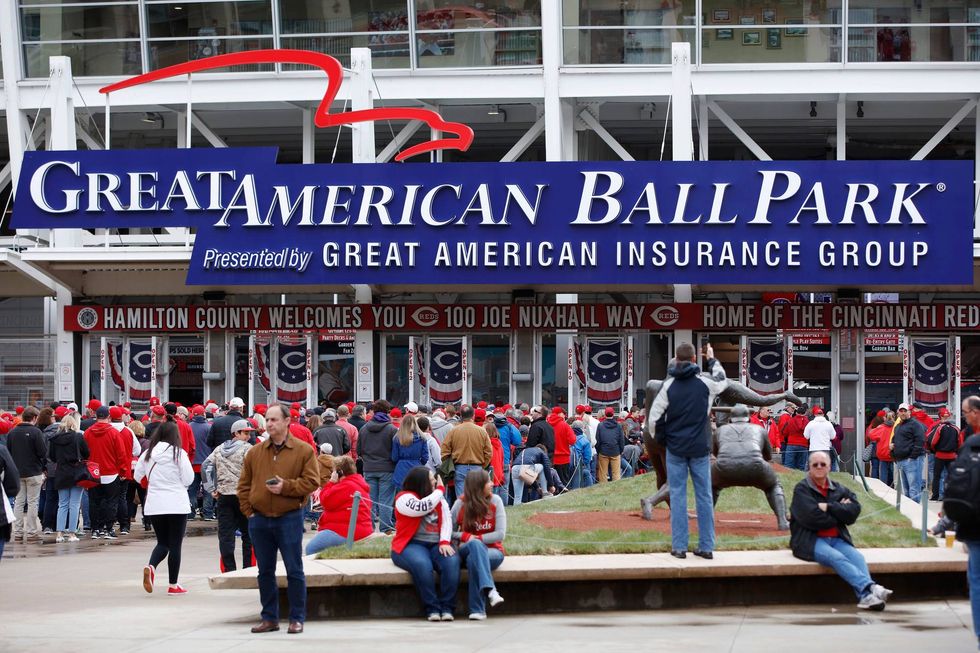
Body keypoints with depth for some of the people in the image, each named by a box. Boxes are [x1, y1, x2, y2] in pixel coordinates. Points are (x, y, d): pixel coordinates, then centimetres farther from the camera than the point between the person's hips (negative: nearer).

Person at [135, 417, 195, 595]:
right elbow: (188, 479, -9)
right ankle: (173, 585, 9)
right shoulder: (179, 453, -10)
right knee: (175, 545, 6)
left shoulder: (148, 453, 1)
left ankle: (151, 566, -13)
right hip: (176, 505, -4)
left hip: (154, 505, 4)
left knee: (162, 542, 16)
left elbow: (137, 476, 9)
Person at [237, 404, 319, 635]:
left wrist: (286, 486, -18)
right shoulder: (255, 452, 9)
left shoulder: (303, 451, -2)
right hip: (259, 520, 4)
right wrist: (248, 510, 2)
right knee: (265, 571, 9)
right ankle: (269, 618, 17)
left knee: (294, 570, -1)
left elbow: (311, 482, -7)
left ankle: (297, 618, 6)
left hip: (290, 518, -4)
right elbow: (244, 485, 12)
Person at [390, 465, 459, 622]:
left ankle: (447, 607, -27)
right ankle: (432, 609, -32)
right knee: (422, 564, -37)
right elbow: (422, 508, -21)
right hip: (410, 545, -5)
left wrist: (445, 542, -14)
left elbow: (446, 521, 5)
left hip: (436, 545, 5)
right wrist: (440, 490, -7)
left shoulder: (439, 500, 17)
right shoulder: (404, 498, -2)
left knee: (452, 561, -28)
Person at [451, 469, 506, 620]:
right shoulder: (461, 504, -3)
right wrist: (465, 536, -19)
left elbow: (500, 534, -7)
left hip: (493, 551, 0)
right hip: (466, 550, 0)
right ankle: (490, 590, -54)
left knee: (473, 559, -36)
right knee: (475, 545, -37)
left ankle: (477, 610, -39)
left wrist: (476, 538, -16)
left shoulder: (495, 501, -2)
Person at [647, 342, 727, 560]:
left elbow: (653, 417, -6)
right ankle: (706, 546, 7)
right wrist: (712, 360, 35)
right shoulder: (705, 383, -5)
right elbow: (722, 380, 19)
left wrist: (658, 438, 12)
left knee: (677, 495, 4)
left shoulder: (669, 386, -6)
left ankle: (679, 546, 1)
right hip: (700, 448, 0)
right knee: (704, 496, 6)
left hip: (675, 449, 0)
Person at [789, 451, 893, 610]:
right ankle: (869, 588, -50)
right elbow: (812, 518, -11)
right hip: (811, 541, -5)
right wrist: (839, 511, 1)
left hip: (837, 539, 5)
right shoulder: (802, 489, 4)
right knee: (837, 558, -32)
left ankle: (865, 596, -48)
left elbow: (854, 510, 1)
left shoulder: (838, 489, 19)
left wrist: (829, 507, -9)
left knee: (857, 556, -26)